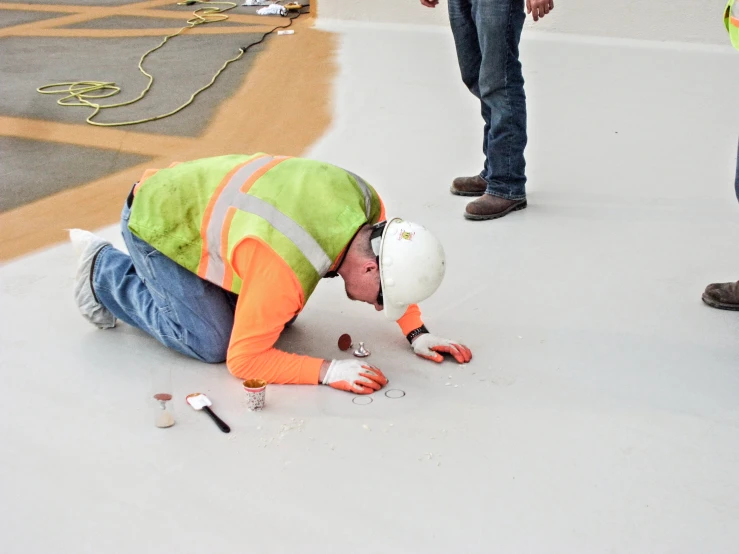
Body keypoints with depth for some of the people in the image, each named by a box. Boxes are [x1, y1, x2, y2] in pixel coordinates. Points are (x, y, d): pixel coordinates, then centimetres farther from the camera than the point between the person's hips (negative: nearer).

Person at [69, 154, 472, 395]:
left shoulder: (365, 201, -19)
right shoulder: (288, 270, -40)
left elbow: (394, 269, 2)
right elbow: (243, 360, -30)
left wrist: (417, 334, -7)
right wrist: (327, 371, -34)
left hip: (197, 196, 8)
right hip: (156, 225, -7)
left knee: (282, 315, 7)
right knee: (213, 343, -12)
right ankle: (107, 272, 7)